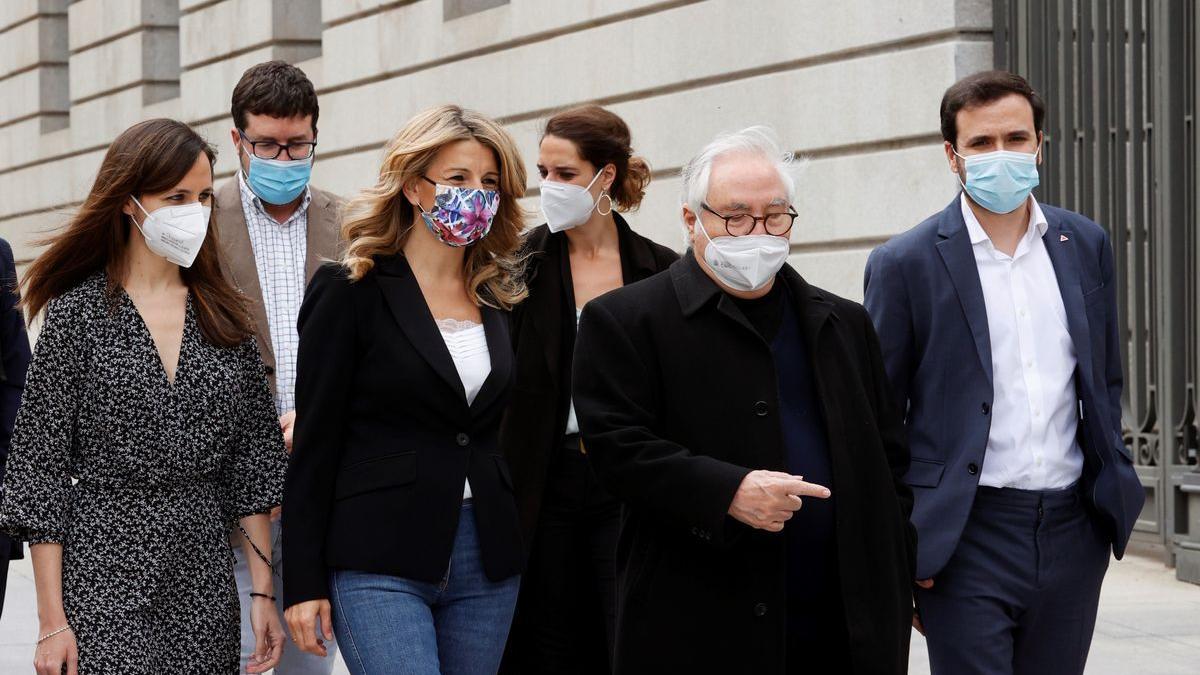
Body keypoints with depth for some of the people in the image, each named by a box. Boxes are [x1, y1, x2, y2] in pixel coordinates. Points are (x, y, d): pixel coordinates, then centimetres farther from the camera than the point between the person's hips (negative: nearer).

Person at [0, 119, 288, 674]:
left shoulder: (224, 315, 9)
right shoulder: (77, 314, -3)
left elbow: (251, 460, 10)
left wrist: (263, 592, 3)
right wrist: (52, 621, -9)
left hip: (206, 580, 4)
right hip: (103, 578, -4)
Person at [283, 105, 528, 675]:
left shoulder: (501, 300, 12)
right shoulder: (353, 291, -3)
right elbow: (315, 443, -4)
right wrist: (304, 583, -7)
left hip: (486, 562, 5)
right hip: (380, 560, -5)